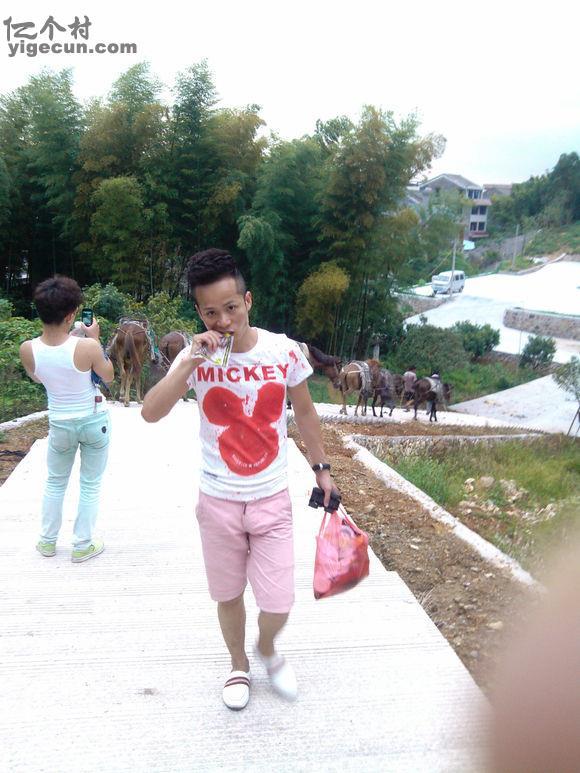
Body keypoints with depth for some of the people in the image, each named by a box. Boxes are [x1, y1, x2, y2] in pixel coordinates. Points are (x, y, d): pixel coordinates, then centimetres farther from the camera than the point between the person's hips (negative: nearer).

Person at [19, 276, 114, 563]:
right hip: (95, 421, -2)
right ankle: (82, 545, 23)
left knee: (55, 482, 23)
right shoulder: (87, 347, -24)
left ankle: (47, 541, 35)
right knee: (90, 485, 13)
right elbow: (108, 376, -4)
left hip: (60, 425, 3)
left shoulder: (27, 350, -15)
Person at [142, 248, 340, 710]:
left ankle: (267, 649, 39)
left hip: (272, 500, 0)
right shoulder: (196, 357, -11)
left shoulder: (284, 351, -10)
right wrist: (190, 363, -30)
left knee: (278, 605, 2)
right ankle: (239, 665, 46)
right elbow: (151, 413, -22)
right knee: (229, 596, 16)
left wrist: (322, 470, 10)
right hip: (219, 502, 0)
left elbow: (305, 413, 5)